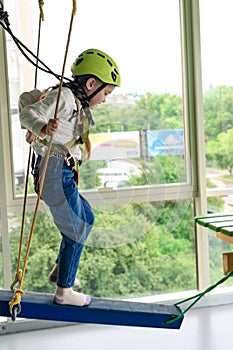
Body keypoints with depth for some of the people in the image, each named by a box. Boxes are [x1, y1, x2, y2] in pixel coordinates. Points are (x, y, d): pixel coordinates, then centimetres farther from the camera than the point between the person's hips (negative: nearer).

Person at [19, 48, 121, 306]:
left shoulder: (78, 106, 16)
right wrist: (42, 127, -41)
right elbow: (29, 114, -22)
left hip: (63, 174, 10)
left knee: (86, 218, 23)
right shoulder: (64, 96, -12)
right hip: (54, 172, -10)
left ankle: (60, 269, 32)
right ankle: (64, 291, 8)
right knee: (76, 230, -2)